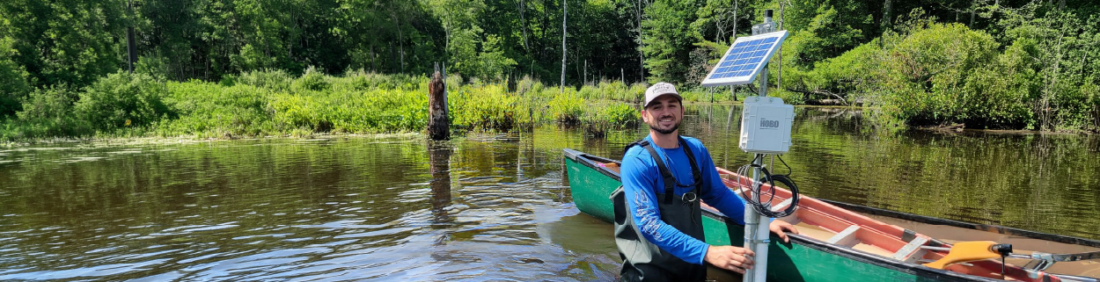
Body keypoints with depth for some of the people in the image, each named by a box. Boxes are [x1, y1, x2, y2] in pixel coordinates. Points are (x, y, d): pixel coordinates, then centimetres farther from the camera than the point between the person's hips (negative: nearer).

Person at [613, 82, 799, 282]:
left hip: (693, 265, 6)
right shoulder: (637, 160, -18)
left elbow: (718, 194, 12)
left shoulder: (696, 149, 0)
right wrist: (707, 252, -35)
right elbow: (648, 224, -26)